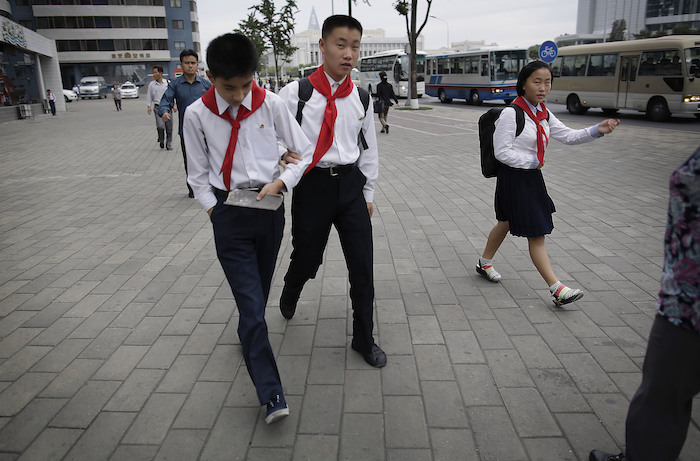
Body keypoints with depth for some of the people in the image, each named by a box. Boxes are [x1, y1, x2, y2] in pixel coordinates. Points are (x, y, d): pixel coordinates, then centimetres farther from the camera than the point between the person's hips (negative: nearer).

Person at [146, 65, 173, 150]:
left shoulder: (168, 83, 3)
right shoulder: (151, 84, 7)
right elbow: (149, 96, 11)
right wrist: (148, 106, 3)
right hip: (158, 107, 0)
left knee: (169, 127, 2)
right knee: (160, 126, -16)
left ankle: (169, 144, 16)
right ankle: (161, 140, 11)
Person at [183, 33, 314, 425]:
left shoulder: (271, 104, -6)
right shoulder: (198, 115, -5)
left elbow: (306, 152, 2)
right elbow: (199, 175, 5)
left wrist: (280, 182, -11)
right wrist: (215, 211, -5)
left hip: (269, 207, 2)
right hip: (228, 214, -1)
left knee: (259, 293, 18)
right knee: (251, 303, -5)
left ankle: (249, 336, 50)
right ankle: (271, 394, -1)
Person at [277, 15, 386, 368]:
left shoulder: (360, 98, 6)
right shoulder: (296, 93, -6)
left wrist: (368, 193, 14)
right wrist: (283, 157, -20)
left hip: (351, 185, 3)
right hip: (312, 185, -3)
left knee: (362, 265, 4)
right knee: (306, 257, 10)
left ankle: (364, 339, 22)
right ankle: (289, 296, 50)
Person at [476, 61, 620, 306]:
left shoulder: (543, 113, 6)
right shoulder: (511, 113, -19)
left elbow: (567, 136, 6)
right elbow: (501, 152, -20)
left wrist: (597, 130, -7)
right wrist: (532, 162, -15)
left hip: (532, 176, 9)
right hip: (514, 177, -9)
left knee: (507, 223, 22)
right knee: (536, 235, -5)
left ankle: (484, 263, 41)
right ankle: (557, 289, 1)